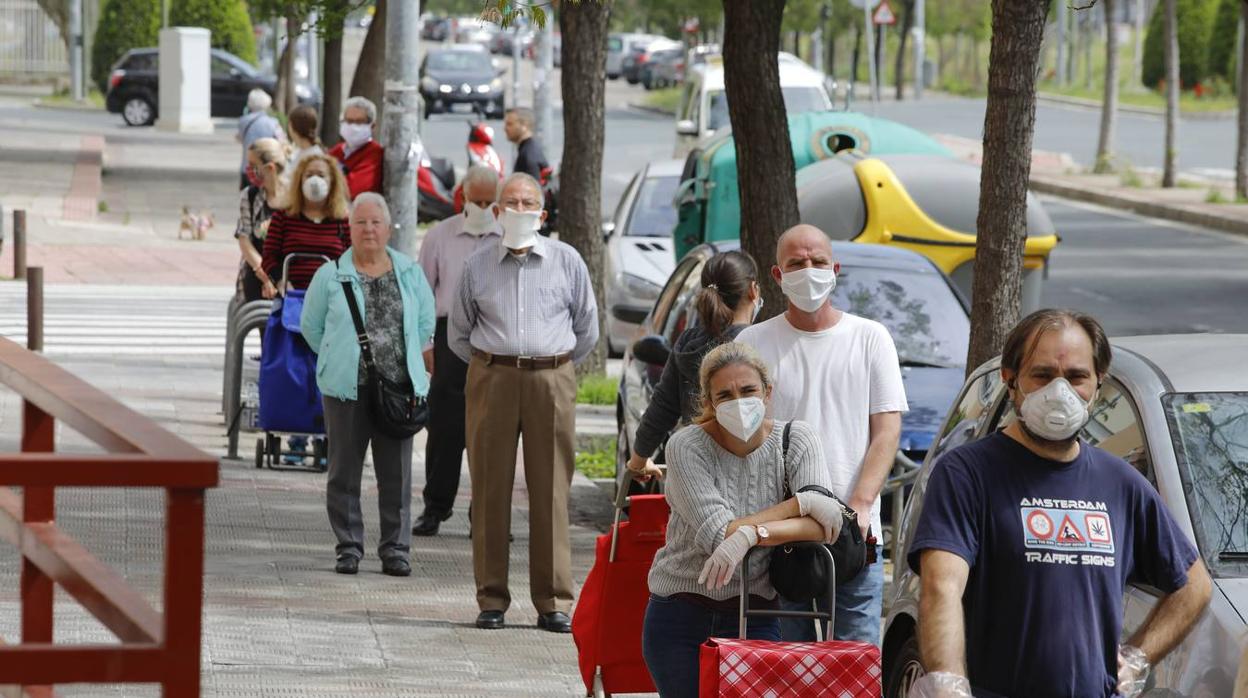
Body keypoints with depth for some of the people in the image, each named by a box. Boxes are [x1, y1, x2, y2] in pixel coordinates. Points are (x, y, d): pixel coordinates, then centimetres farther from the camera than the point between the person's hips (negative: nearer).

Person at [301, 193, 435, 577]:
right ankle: (349, 548, 11)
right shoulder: (331, 275, 2)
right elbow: (310, 325, 11)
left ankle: (395, 548, 10)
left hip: (399, 386, 1)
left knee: (396, 473, 2)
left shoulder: (410, 273, 8)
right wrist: (340, 359, 10)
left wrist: (400, 357, 13)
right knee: (344, 471, 2)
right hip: (346, 387, -1)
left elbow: (425, 322, 18)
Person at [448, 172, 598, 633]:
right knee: (490, 489, -1)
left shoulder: (566, 261, 8)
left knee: (551, 490, -3)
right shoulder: (477, 265, 9)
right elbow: (459, 333, 20)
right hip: (491, 380, 1)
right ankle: (491, 599, 5)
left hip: (552, 378, -1)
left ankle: (554, 602, 1)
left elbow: (586, 328, 16)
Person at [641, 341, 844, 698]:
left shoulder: (796, 439, -6)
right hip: (681, 612, -1)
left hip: (755, 614, 1)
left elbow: (825, 526, -18)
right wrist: (799, 503, -19)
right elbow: (716, 535, -22)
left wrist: (751, 534, -31)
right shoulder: (687, 447, -13)